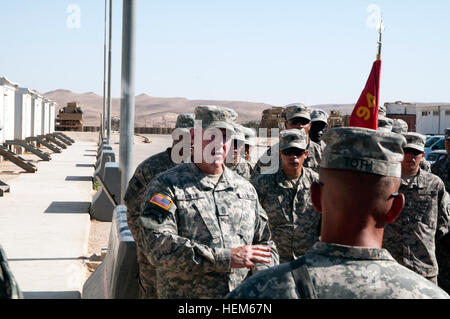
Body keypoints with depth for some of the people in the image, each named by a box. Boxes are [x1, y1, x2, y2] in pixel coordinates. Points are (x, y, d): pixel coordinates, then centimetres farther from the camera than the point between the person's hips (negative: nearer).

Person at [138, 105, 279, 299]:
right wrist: (227, 258, -21)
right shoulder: (166, 186, -6)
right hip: (183, 295, -4)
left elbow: (265, 243, 19)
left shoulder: (246, 188, 11)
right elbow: (158, 246, -19)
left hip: (242, 298, 4)